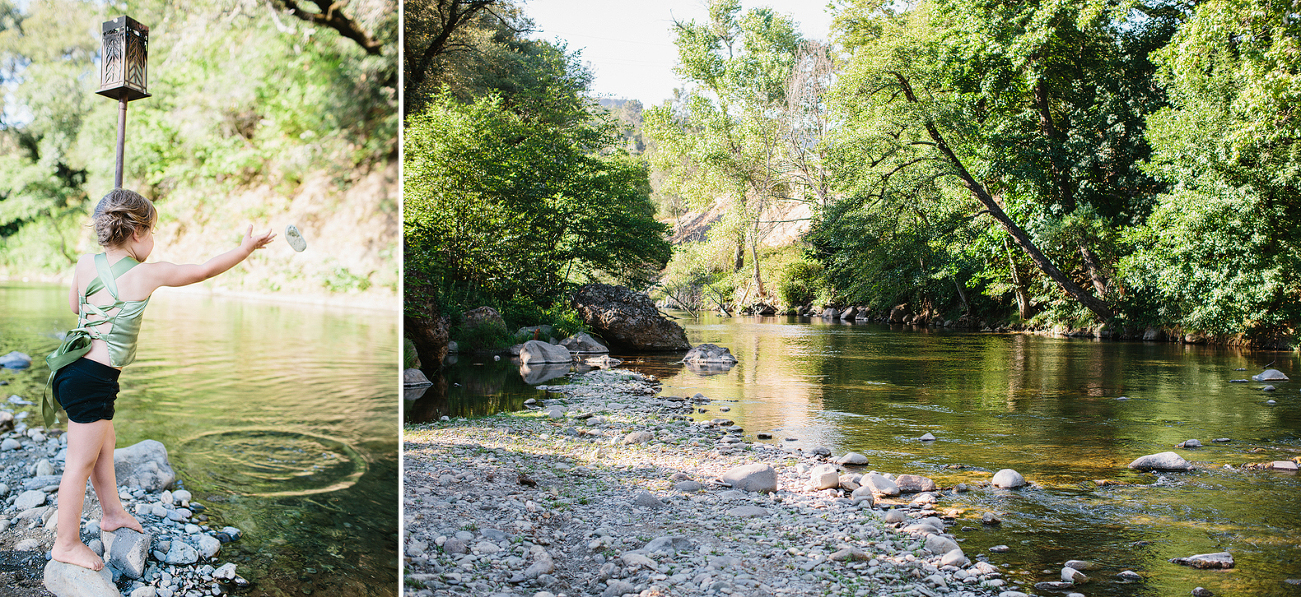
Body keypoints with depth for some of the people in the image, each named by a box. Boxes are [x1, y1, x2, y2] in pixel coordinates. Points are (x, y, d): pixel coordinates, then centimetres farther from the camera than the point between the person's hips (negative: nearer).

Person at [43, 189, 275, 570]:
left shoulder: (86, 264, 4)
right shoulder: (148, 273, -12)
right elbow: (206, 270, -1)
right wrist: (246, 248, 12)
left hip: (73, 366, 8)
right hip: (93, 380, -8)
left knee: (105, 442, 24)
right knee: (81, 461, 3)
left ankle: (113, 513, 41)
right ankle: (66, 544, 15)